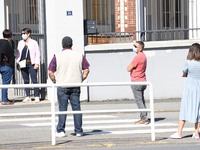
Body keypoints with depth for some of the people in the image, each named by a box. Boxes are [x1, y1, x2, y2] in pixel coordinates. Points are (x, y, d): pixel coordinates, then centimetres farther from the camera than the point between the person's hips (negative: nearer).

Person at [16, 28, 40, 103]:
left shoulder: (34, 42, 5)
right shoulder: (20, 43, 16)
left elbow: (37, 53, 2)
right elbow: (18, 54, 17)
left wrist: (37, 63, -8)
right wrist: (17, 64, 9)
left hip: (31, 63, -4)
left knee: (34, 80, -8)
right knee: (26, 81, 5)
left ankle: (36, 96, -4)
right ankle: (28, 96, 10)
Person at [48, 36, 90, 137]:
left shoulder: (57, 56, -3)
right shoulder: (79, 56, 4)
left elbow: (50, 72, -6)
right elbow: (86, 70, 5)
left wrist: (55, 81, 6)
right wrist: (81, 80, 11)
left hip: (62, 86, -2)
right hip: (75, 86, 2)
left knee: (62, 109, 3)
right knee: (76, 108, 6)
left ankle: (61, 131, 3)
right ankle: (78, 131, 8)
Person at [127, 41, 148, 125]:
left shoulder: (138, 57, -19)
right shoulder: (143, 56, 13)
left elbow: (129, 69, -16)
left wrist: (129, 66, 3)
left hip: (136, 82, -10)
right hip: (142, 81, 10)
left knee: (139, 101, -6)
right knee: (141, 100, 13)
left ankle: (144, 119, -7)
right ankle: (143, 118, 16)